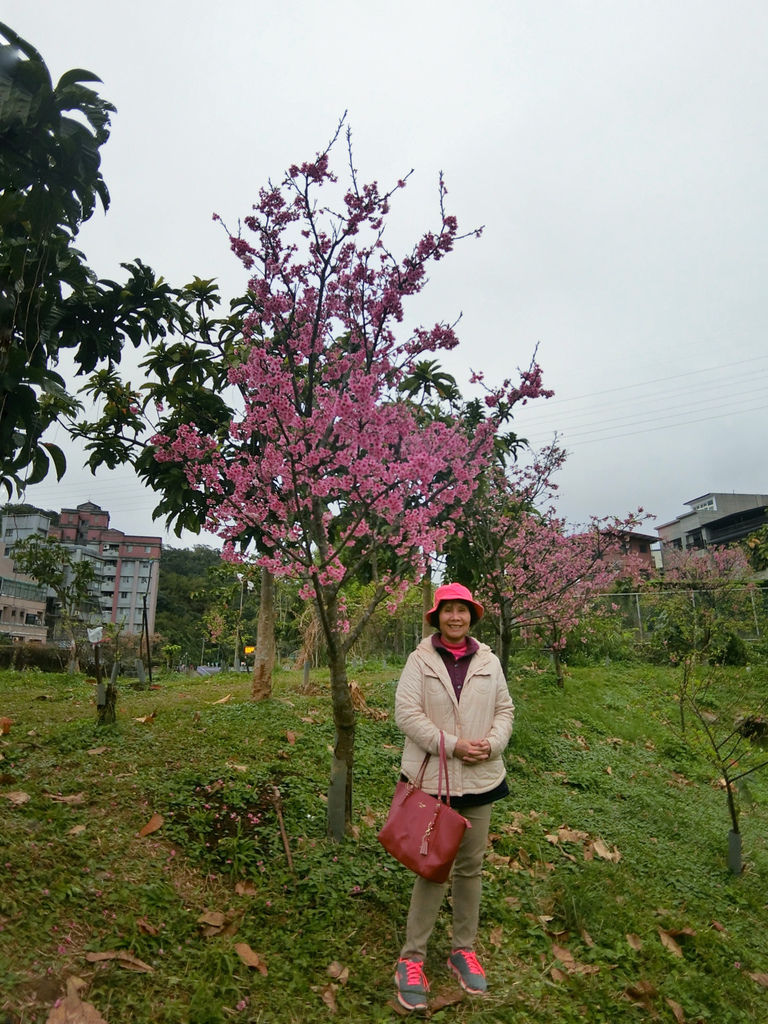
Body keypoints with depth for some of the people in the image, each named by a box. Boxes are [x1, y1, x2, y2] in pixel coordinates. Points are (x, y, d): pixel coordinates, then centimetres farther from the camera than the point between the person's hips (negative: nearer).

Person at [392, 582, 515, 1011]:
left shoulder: (489, 661, 3)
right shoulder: (420, 660, -8)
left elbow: (505, 710, 7)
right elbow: (407, 712, -12)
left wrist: (490, 745, -11)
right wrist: (452, 745, -17)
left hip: (480, 778, 4)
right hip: (433, 779, -3)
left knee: (471, 866, 16)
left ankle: (464, 949, 34)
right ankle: (412, 958, 21)